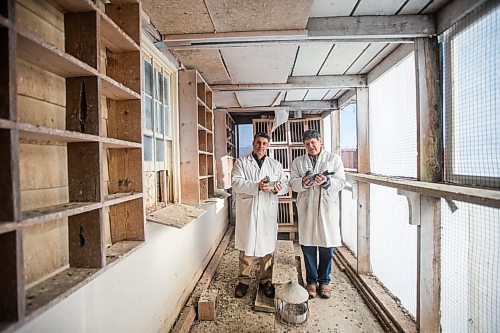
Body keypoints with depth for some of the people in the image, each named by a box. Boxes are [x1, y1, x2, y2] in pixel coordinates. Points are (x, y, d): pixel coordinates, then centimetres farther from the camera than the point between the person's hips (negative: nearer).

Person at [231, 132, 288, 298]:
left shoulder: (276, 165, 13)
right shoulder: (241, 162, 5)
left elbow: (285, 184, 8)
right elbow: (236, 182, -9)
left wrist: (278, 188, -16)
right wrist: (257, 186, -22)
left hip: (268, 211, 2)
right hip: (247, 211, -1)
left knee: (267, 247, 10)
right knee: (246, 247, 7)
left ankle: (265, 280, 28)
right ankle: (244, 280, 25)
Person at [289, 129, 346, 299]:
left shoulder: (334, 158, 6)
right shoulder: (298, 162, 11)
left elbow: (341, 182, -2)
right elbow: (293, 183, 1)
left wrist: (326, 181, -21)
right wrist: (303, 182, -21)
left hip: (328, 208, -1)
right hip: (306, 208, 1)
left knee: (327, 246, 7)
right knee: (308, 245, 7)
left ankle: (324, 281, 27)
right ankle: (311, 281, 26)